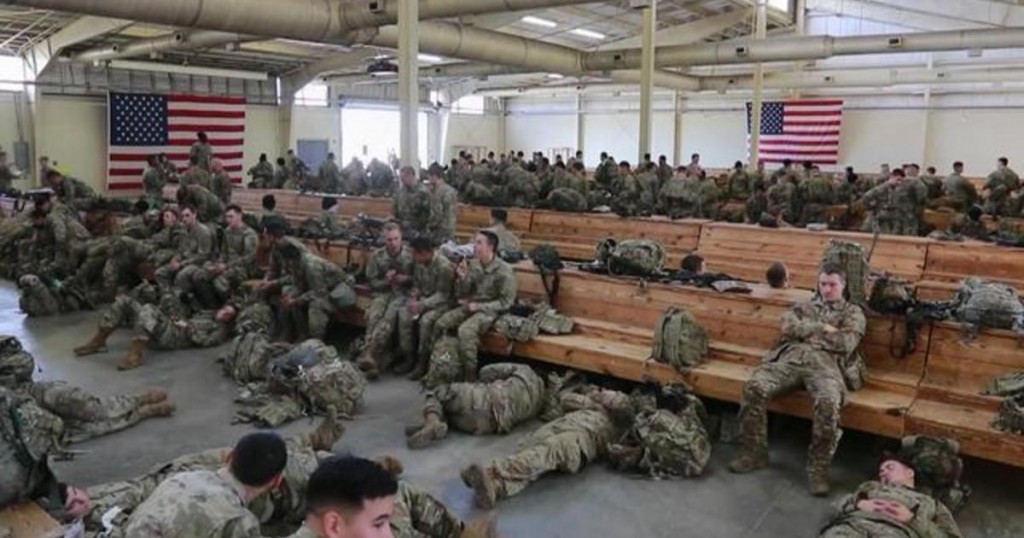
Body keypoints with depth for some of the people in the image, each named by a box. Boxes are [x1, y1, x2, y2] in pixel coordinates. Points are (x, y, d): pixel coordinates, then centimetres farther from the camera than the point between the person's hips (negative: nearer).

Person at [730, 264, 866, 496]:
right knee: (754, 387, -27)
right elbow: (788, 326, 8)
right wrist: (822, 328, 1)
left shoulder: (853, 312, 22)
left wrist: (808, 332, 7)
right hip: (790, 357, 2)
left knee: (829, 402, -37)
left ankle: (818, 466, -17)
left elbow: (847, 343, 3)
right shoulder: (804, 307, 30)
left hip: (824, 362, -2)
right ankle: (755, 453, -11)